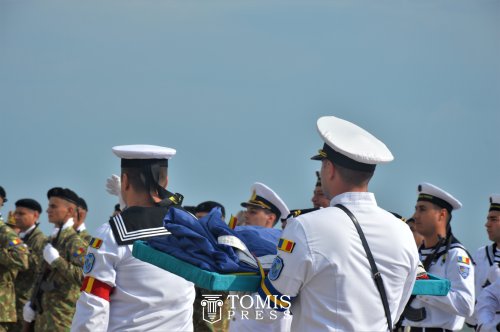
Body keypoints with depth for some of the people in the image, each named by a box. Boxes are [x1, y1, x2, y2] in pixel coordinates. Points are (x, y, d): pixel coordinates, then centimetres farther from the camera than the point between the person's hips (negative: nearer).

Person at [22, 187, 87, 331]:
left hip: (63, 316, -9)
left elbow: (83, 276, -26)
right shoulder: (52, 240, 17)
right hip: (44, 312, 9)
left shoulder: (75, 242, -12)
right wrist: (32, 302, 16)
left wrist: (56, 260, -22)